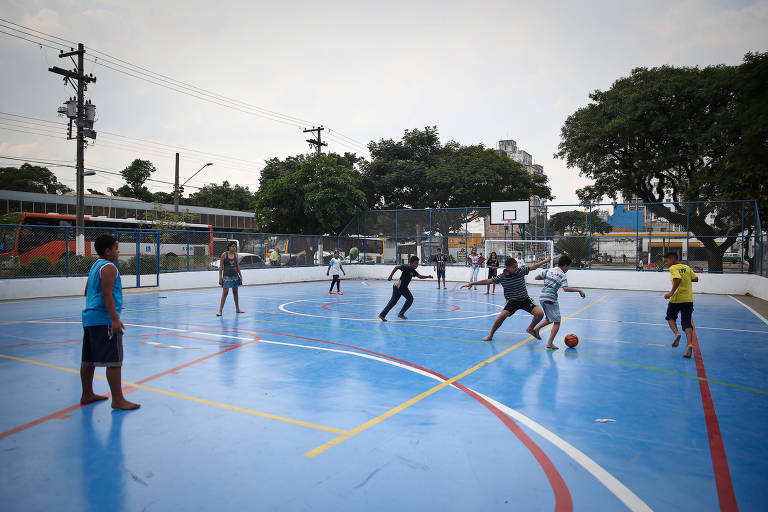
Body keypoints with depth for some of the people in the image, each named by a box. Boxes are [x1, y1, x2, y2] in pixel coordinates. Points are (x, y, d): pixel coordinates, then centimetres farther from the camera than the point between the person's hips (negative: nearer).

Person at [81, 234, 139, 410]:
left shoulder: (95, 266, 18)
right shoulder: (109, 267, -11)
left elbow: (87, 291, 25)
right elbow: (107, 294, -20)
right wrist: (115, 319, -23)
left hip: (89, 317, 10)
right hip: (104, 319, -10)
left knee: (88, 359, 17)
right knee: (114, 360, -8)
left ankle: (87, 395, 28)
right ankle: (118, 400, -7)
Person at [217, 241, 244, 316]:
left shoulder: (236, 254, 7)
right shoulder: (224, 254, -7)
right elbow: (221, 266, -6)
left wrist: (240, 275, 10)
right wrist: (220, 277, -11)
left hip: (235, 275, 5)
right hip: (227, 275, -5)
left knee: (235, 292, 12)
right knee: (225, 292, -9)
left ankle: (237, 309, 23)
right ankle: (220, 310, -5)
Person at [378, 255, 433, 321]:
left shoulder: (412, 270, 14)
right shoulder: (407, 267, -14)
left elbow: (420, 276, 21)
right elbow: (397, 267, -22)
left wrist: (428, 277, 7)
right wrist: (390, 276, -26)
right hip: (400, 286, -9)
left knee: (393, 301, 10)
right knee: (410, 299, 1)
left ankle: (382, 314, 10)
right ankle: (401, 314, 7)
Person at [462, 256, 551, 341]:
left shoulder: (521, 270, -9)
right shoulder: (502, 277, -12)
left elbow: (533, 267, 5)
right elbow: (487, 281, -8)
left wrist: (546, 261, 8)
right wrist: (471, 284, -11)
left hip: (525, 299, 2)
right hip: (512, 301, -2)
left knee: (540, 314, -13)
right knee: (502, 316, -23)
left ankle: (530, 329, 17)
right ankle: (490, 335, -2)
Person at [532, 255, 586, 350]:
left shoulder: (548, 270, 10)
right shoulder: (562, 275, -8)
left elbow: (536, 278, 13)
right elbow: (565, 288, -23)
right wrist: (579, 290, -17)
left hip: (542, 297, 7)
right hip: (550, 299, -7)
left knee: (550, 319, 26)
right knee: (557, 322, 2)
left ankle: (536, 328, 15)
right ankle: (550, 344, -3)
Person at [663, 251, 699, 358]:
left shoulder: (673, 268, -8)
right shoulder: (687, 267, 11)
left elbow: (677, 279, -24)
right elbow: (695, 279, 14)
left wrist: (671, 292, -23)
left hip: (676, 298, -5)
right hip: (688, 299, 5)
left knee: (670, 317, 20)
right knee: (687, 323, 3)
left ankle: (676, 333, -4)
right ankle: (690, 344, -14)